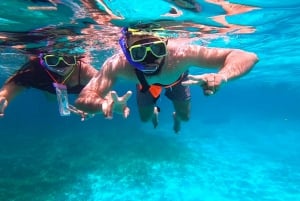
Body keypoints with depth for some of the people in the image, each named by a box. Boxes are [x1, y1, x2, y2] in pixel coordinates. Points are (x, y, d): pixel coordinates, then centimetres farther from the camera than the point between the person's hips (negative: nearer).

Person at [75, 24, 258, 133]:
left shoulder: (180, 53, -50)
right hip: (145, 86, 1)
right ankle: (155, 112, 58)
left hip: (176, 81, 0)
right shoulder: (118, 64, -46)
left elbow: (248, 57, -48)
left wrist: (221, 76, -70)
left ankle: (176, 116, 54)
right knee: (145, 118, 18)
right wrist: (106, 104, -66)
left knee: (185, 117, 14)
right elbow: (82, 99, -44)